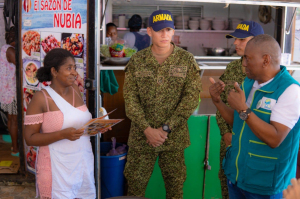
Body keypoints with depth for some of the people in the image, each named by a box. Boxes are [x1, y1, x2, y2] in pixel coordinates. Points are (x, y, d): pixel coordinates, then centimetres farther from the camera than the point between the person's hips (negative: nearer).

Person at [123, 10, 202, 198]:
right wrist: (147, 129, -13)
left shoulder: (187, 60, -3)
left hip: (175, 136, 0)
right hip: (141, 135, 1)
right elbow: (130, 98, -3)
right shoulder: (137, 60, 1)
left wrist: (166, 128, -13)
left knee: (175, 184, 12)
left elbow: (192, 97, -8)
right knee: (135, 183, 8)